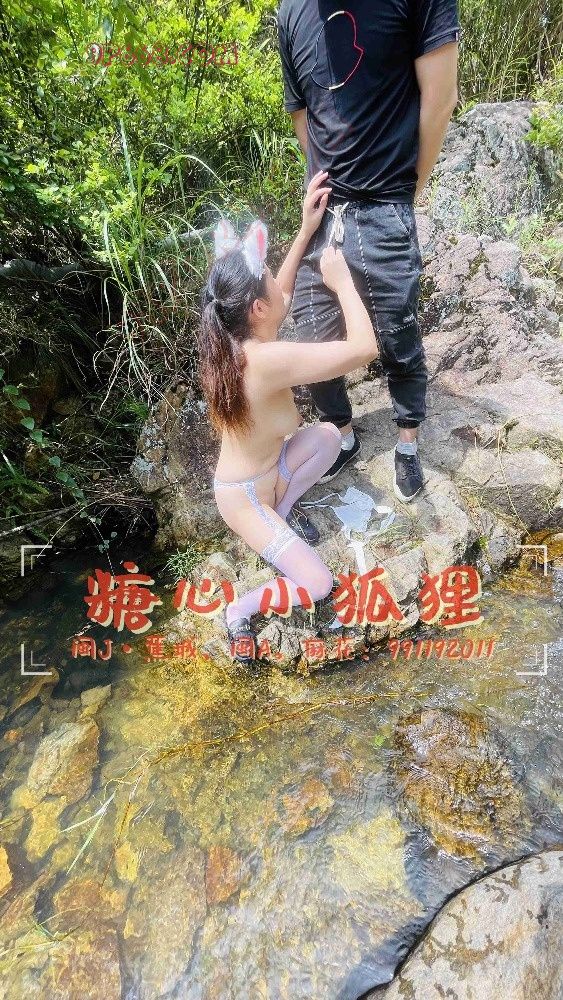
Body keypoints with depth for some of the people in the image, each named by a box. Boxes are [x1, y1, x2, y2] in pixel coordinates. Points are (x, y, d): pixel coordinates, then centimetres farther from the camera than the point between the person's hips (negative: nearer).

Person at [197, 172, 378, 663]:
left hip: (267, 468, 8)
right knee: (316, 585, -9)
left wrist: (306, 230, 3)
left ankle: (284, 510, 16)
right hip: (243, 496, -8)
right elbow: (365, 348, -34)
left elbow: (278, 299, 9)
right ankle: (239, 610, 14)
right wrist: (342, 280, -19)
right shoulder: (267, 359, -37)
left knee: (329, 435, -1)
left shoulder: (235, 339, -11)